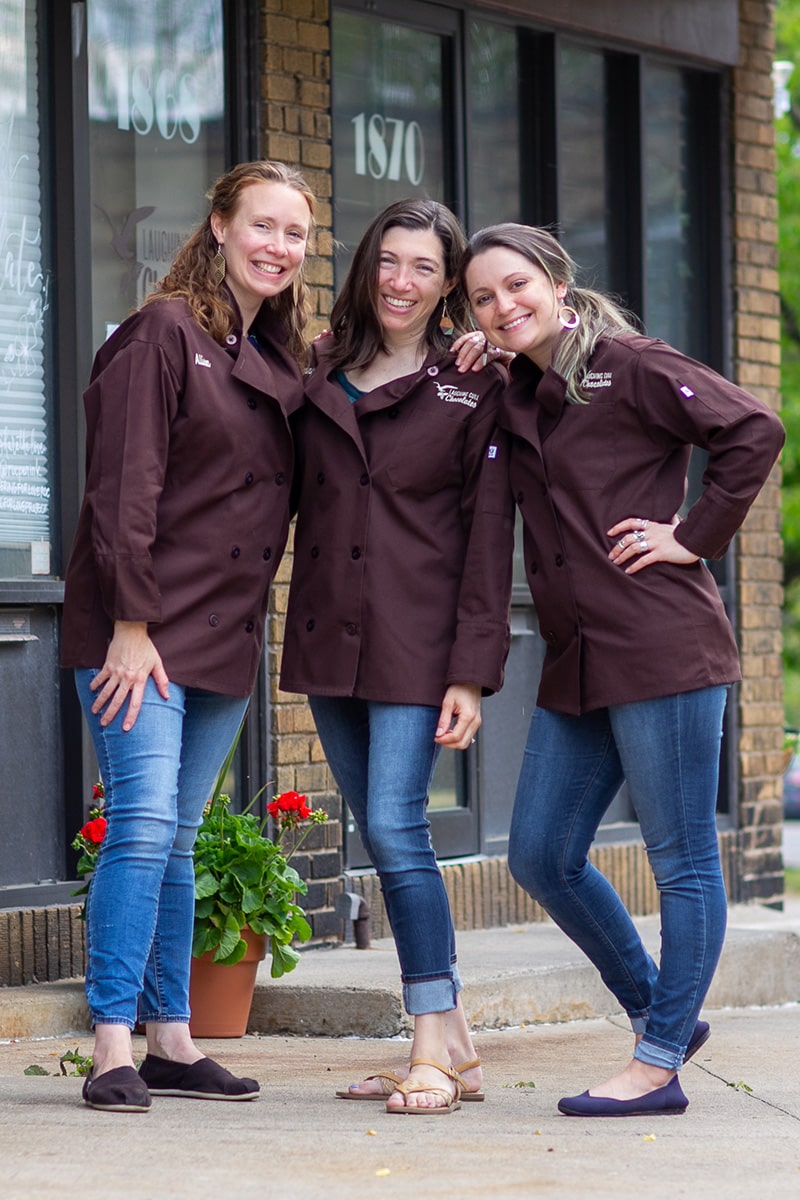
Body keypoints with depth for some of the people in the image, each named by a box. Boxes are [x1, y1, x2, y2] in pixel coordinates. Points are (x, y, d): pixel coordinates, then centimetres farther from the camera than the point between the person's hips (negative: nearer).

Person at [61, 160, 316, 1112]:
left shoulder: (280, 361, 14)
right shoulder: (164, 333, -8)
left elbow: (283, 490, 17)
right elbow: (125, 489, -13)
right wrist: (131, 627, -16)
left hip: (224, 638, 7)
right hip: (142, 627, -7)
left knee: (176, 838, 10)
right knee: (143, 824, -12)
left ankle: (171, 1041, 12)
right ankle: (113, 1049, -11)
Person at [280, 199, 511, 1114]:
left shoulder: (471, 385, -1)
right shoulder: (319, 371, 12)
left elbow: (484, 535, -4)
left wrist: (472, 671, -10)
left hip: (416, 641, -5)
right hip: (327, 637, 5)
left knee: (395, 829, -14)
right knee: (381, 841, 6)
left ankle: (436, 1046, -6)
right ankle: (450, 1048, 13)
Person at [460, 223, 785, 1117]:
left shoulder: (628, 367, -5)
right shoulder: (516, 402, 16)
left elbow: (753, 432, -12)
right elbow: (485, 505, 6)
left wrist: (696, 536, -11)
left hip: (661, 646, -9)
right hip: (575, 664, 9)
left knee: (682, 862, -1)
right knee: (541, 856, 10)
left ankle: (659, 1064, 3)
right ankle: (658, 1013, 25)